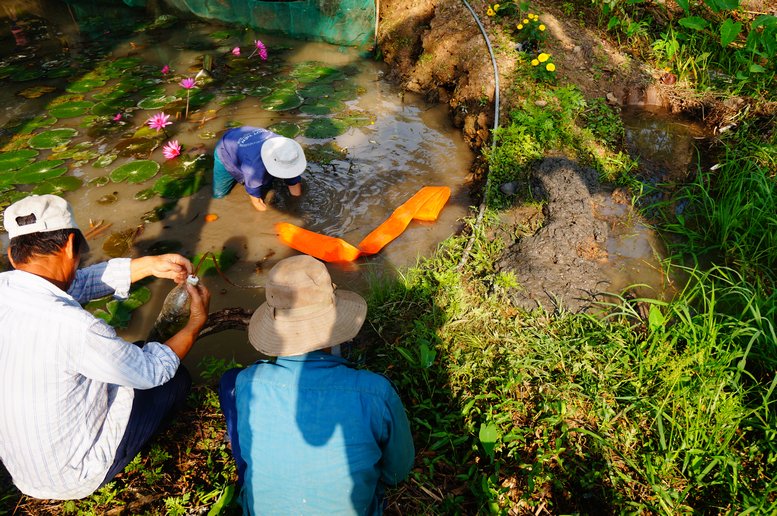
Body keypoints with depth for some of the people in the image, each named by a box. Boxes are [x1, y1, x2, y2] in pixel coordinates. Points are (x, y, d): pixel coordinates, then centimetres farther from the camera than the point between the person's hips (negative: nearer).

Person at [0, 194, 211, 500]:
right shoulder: (74, 327, -36)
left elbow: (77, 283, 1)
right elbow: (151, 371, -20)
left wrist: (149, 265, -4)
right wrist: (197, 321, -7)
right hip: (74, 478, -7)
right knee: (177, 379, 7)